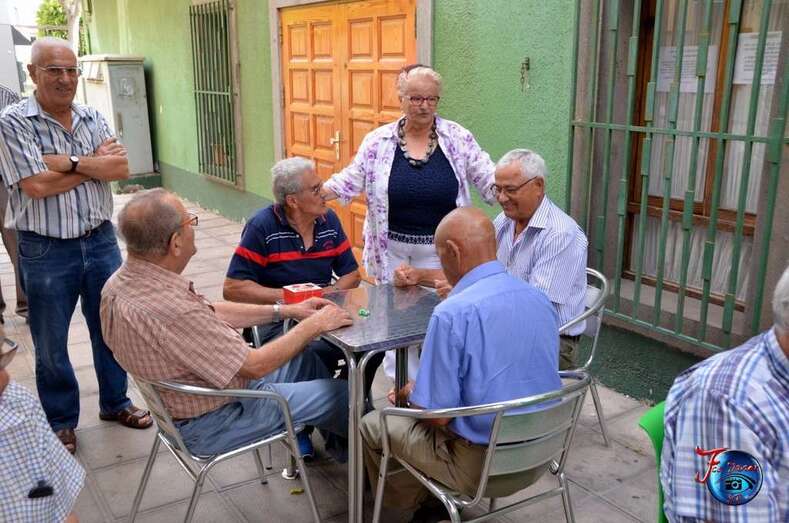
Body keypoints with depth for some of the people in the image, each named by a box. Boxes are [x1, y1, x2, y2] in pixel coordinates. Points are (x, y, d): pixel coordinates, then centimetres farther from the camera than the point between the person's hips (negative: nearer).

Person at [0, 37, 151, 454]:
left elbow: (122, 169, -7)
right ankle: (60, 422, 29)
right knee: (51, 345, 11)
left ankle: (115, 402, 36)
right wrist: (97, 163, -12)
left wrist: (70, 162, -19)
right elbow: (37, 186, -20)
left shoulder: (92, 118, 5)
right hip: (46, 251, -4)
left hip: (100, 240, 4)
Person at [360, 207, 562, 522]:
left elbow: (436, 414, -20)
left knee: (372, 425, 16)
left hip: (481, 466, -7)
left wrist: (410, 392, 3)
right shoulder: (541, 300, 0)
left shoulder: (453, 314, -23)